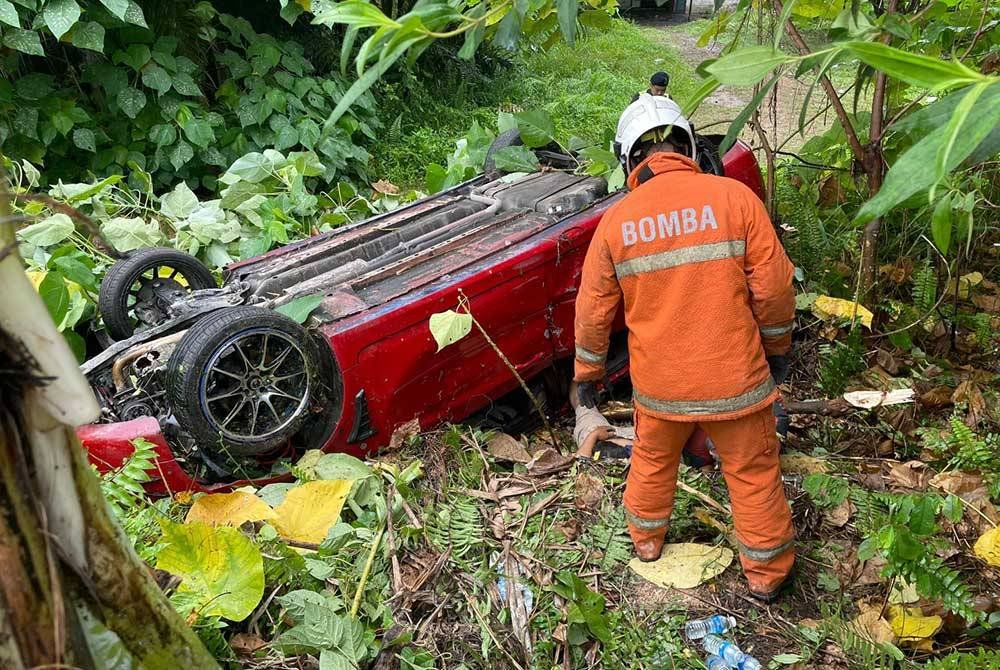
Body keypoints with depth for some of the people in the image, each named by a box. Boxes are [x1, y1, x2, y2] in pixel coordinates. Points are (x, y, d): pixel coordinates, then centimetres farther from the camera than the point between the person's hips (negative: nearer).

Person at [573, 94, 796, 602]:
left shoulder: (616, 220, -5)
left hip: (658, 383, 2)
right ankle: (766, 572, 33)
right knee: (754, 471, 17)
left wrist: (586, 373, 15)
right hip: (733, 378, -1)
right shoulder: (733, 197, -11)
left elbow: (593, 309, 1)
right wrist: (776, 344, 11)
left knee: (653, 459, 26)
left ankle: (645, 538, 46)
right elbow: (773, 287, -7)